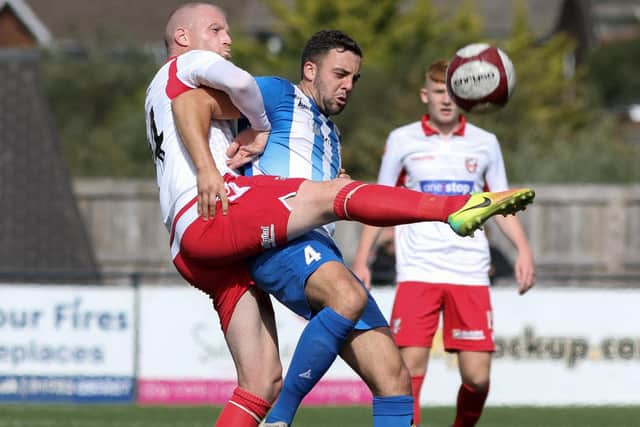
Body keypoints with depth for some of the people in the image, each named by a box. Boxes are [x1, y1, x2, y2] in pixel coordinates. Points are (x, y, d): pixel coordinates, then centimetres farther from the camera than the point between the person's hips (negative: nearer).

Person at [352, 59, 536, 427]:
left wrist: (524, 249, -1)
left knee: (477, 376, -4)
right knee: (410, 367, -13)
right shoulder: (403, 141, 6)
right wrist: (362, 259, 4)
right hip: (418, 271, -1)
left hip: (470, 272, 1)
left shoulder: (485, 144, 9)